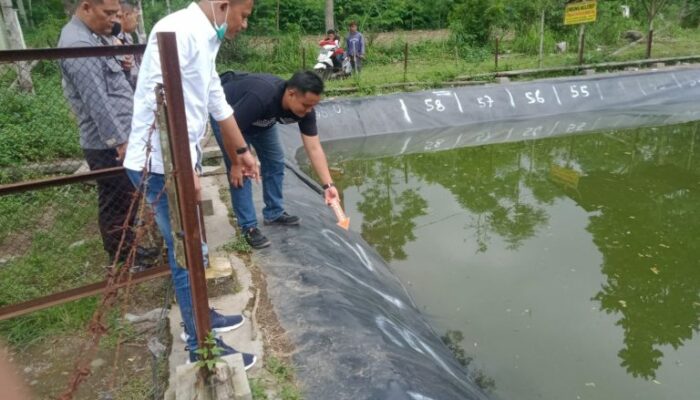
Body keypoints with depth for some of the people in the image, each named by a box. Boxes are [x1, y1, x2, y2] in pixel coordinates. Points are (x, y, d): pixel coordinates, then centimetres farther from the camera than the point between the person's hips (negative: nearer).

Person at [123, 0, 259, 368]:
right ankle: (202, 346, 16)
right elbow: (158, 101, -25)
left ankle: (199, 316, 38)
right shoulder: (178, 31, -17)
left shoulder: (205, 40, 14)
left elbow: (218, 104, 24)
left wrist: (241, 151, 32)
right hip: (161, 165, -10)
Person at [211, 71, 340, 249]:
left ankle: (274, 213, 21)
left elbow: (314, 148, -20)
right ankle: (248, 227, -2)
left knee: (275, 161, 5)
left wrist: (328, 185, -24)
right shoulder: (261, 97, -43)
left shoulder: (304, 108, -23)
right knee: (241, 170, -12)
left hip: (260, 118, 7)